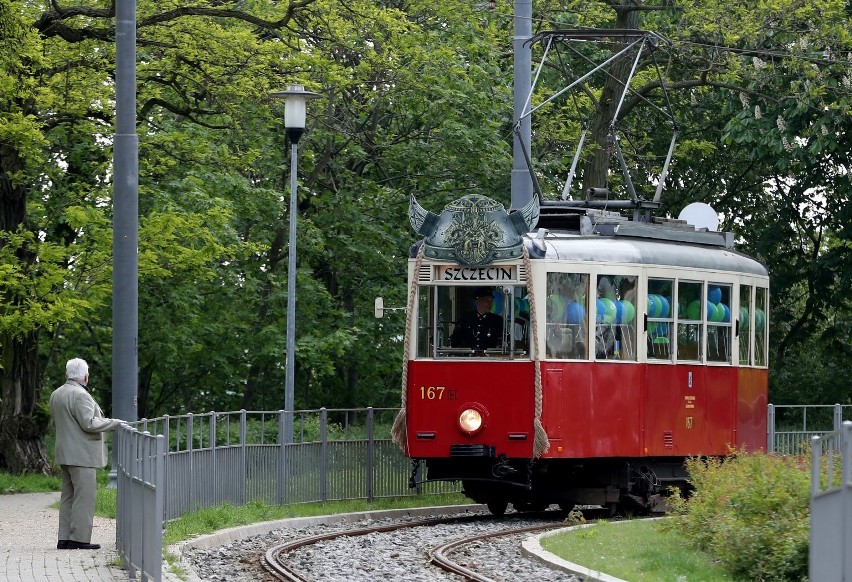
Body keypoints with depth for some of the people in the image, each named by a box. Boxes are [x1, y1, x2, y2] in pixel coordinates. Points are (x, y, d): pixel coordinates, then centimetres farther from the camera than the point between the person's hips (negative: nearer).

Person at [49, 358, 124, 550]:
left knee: (68, 497, 12)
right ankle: (79, 537, -10)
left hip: (64, 454, 10)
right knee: (84, 496, -8)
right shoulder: (80, 395, -16)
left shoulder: (56, 395, 13)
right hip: (81, 454, -10)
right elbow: (89, 423, -20)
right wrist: (114, 423, -11)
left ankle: (64, 538, 11)